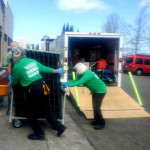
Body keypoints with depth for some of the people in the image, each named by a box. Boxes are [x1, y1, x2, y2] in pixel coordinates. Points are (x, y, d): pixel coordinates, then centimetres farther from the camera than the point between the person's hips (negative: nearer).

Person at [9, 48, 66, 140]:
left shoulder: (17, 67, -6)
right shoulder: (33, 61, 10)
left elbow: (14, 82, 7)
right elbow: (45, 69, 19)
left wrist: (10, 84, 31)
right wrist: (56, 71, 35)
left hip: (32, 91, -7)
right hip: (42, 87, 7)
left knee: (31, 114, 11)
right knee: (45, 110, 20)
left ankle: (39, 134, 20)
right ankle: (60, 127, 23)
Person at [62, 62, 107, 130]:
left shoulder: (87, 74, -30)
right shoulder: (82, 74, 0)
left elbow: (80, 82, -41)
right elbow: (75, 80, -2)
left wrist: (69, 85, -47)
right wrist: (65, 83, -11)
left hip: (100, 91, -10)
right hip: (95, 91, 10)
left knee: (96, 108, -11)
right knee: (94, 106, 16)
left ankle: (101, 123, 1)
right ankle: (97, 120, 30)